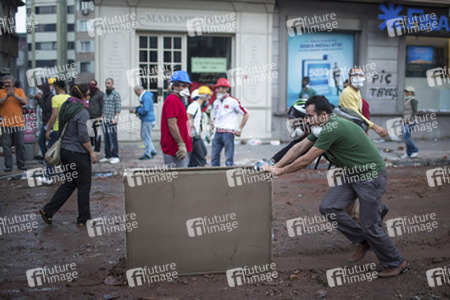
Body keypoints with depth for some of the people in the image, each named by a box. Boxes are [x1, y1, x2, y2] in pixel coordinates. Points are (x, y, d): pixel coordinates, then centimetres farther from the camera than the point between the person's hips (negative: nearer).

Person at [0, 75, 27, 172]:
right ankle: (8, 166, 3)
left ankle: (21, 165, 14)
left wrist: (14, 95, -16)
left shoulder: (19, 91, 10)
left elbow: (24, 101, -4)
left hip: (18, 123, 1)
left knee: (20, 145, 4)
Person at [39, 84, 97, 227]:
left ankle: (48, 210, 15)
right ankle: (83, 219, 14)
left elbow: (61, 128, 13)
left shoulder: (66, 106, 8)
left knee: (69, 183, 19)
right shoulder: (82, 111, -18)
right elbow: (83, 136, -21)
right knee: (84, 186, 5)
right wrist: (92, 152, -11)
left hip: (65, 150, 8)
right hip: (78, 153, -8)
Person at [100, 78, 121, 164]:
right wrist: (102, 116, 14)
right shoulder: (105, 95, 19)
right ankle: (107, 156, 14)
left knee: (113, 139, -8)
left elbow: (118, 108, -8)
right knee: (106, 139, 8)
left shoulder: (116, 94, -3)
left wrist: (115, 118, -16)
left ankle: (115, 157, -3)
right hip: (105, 120, 7)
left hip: (112, 120, -7)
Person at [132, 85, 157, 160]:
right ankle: (153, 151, 22)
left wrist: (136, 111, -11)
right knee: (143, 136, 16)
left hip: (148, 120, -11)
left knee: (146, 137, -3)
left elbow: (145, 110, -26)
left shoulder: (146, 97, -19)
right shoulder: (144, 96, 14)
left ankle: (147, 154, 5)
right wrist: (135, 109, 8)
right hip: (145, 120, 11)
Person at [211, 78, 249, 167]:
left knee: (229, 159, -4)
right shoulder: (216, 102, 15)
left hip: (228, 133, -7)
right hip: (218, 133, 7)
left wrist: (239, 129, -5)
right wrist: (212, 124, 10)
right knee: (214, 157, 7)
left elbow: (246, 115, -2)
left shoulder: (233, 101, -5)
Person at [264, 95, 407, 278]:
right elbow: (299, 148, 9)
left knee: (371, 225, -2)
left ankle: (396, 263, 21)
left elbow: (306, 160, -21)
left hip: (371, 177, -9)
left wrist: (280, 171, -9)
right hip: (353, 176, 9)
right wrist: (275, 166, 5)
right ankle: (362, 241, 17)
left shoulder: (332, 129, -26)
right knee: (328, 208, 0)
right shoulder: (322, 127, 5)